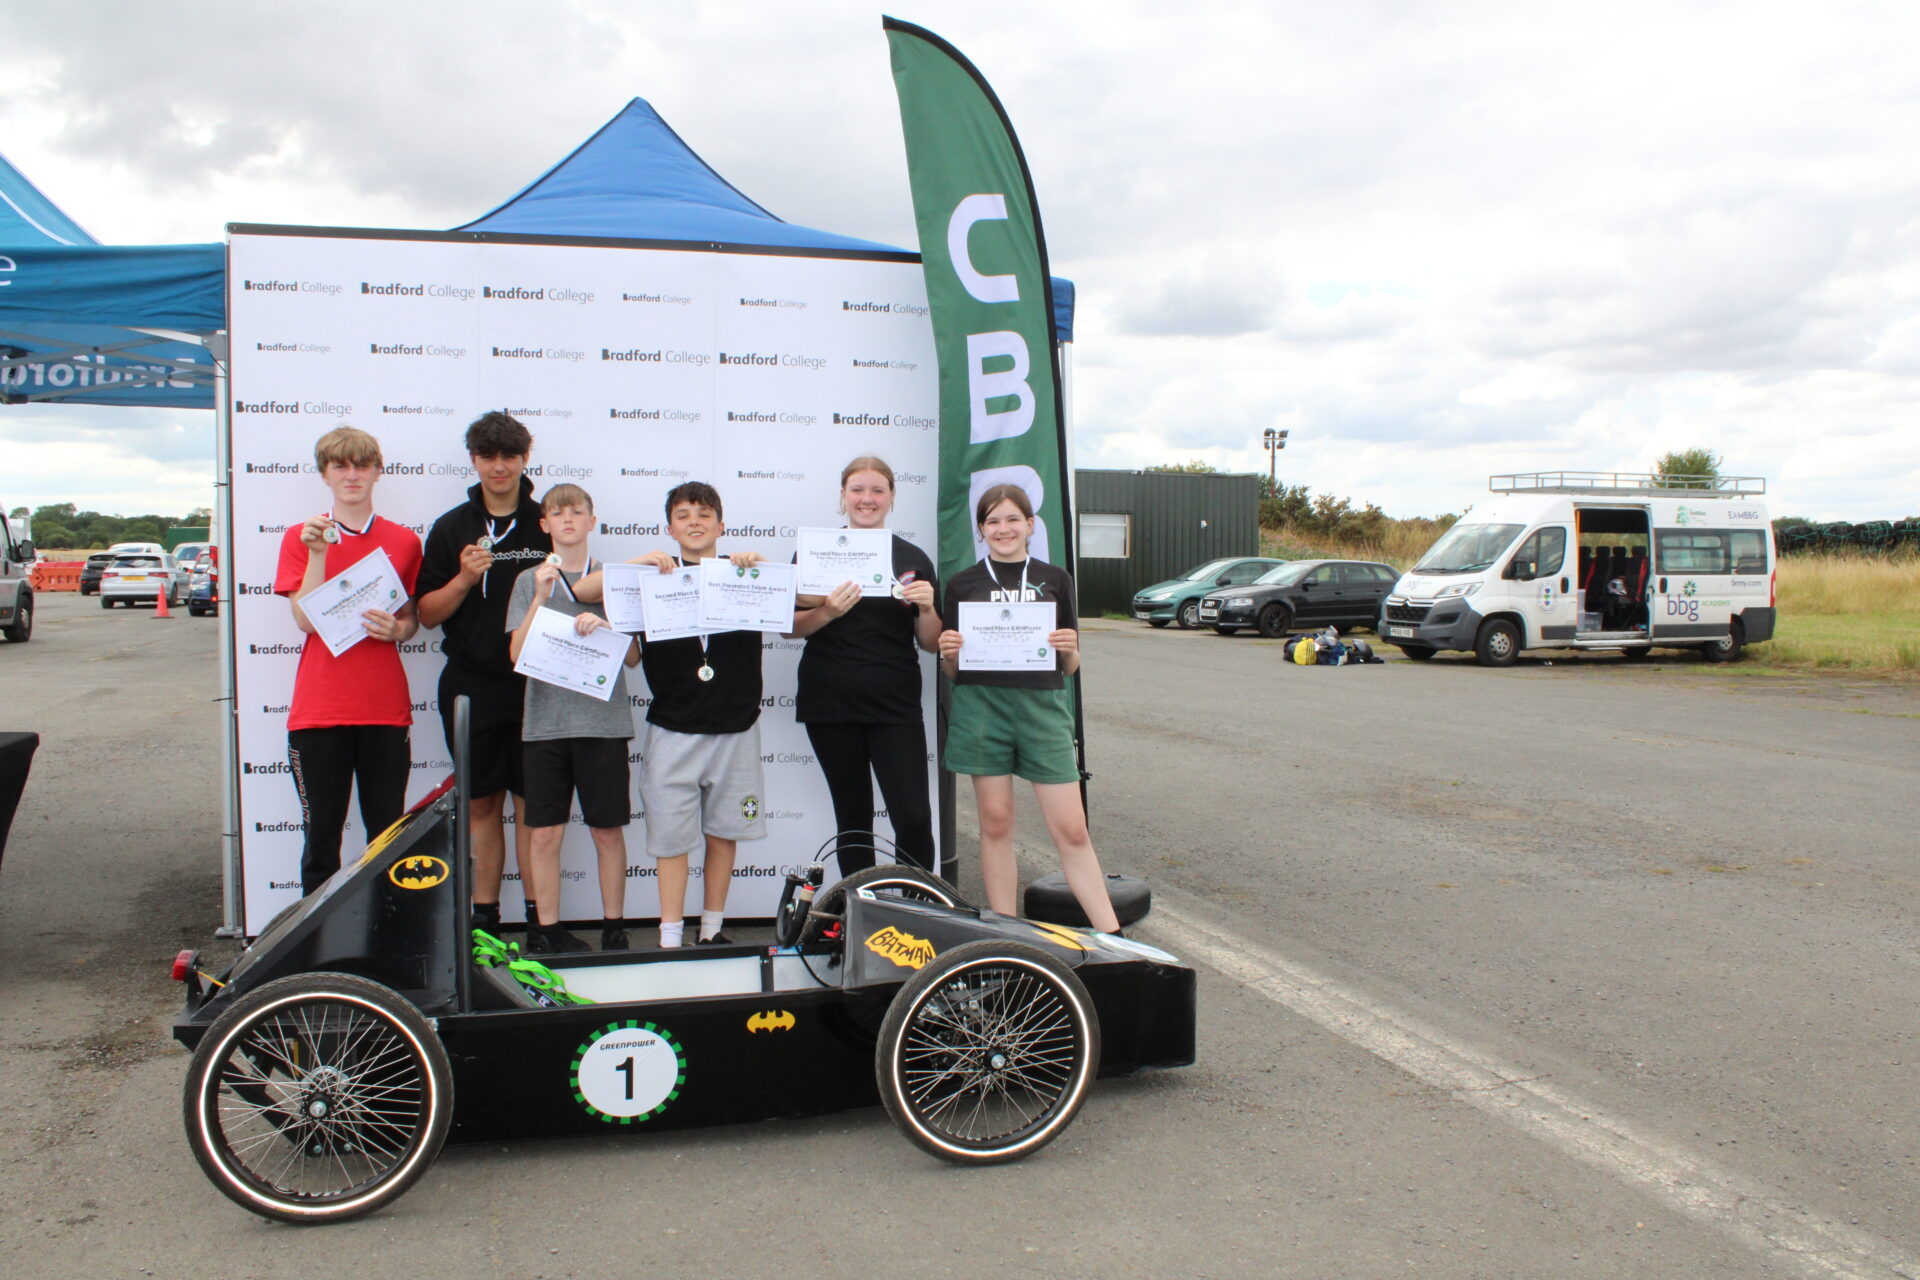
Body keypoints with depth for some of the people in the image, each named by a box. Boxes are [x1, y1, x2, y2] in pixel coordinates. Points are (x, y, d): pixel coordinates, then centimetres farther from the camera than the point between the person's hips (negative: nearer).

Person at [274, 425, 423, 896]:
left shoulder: (404, 541, 9)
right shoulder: (300, 537, 5)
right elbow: (306, 619, -4)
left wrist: (397, 629, -7)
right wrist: (318, 554, -14)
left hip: (386, 707, 1)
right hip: (319, 709, -1)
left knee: (389, 834, 4)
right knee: (322, 834, 2)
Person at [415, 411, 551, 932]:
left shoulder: (548, 524, 5)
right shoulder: (451, 528, 8)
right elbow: (427, 614, 5)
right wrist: (465, 579, -11)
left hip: (534, 685, -1)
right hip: (471, 686, 1)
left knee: (533, 802, 2)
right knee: (481, 804, 7)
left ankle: (538, 914, 11)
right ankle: (483, 915, 16)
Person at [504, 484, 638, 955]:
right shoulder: (530, 580, 8)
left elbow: (634, 656, 5)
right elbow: (517, 654, -1)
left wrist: (604, 626, -13)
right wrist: (540, 596, -11)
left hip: (603, 719, 0)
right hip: (546, 720, 0)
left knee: (608, 830, 4)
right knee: (545, 833, 2)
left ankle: (614, 929, 14)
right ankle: (546, 930, 12)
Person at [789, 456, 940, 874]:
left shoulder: (913, 560, 7)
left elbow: (931, 644, 8)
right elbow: (789, 627, 3)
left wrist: (927, 608, -12)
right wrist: (827, 612, -16)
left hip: (895, 707, 0)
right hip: (831, 704, 0)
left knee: (914, 816, -8)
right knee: (852, 817, 8)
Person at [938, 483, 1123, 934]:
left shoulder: (1055, 579, 8)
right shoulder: (963, 584, 8)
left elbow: (1069, 667, 10)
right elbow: (952, 670, 11)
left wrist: (1069, 649, -11)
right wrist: (948, 653, -11)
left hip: (1042, 706, 0)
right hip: (982, 706, 0)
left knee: (1071, 829, -2)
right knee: (995, 821, 4)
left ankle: (1112, 936, 3)